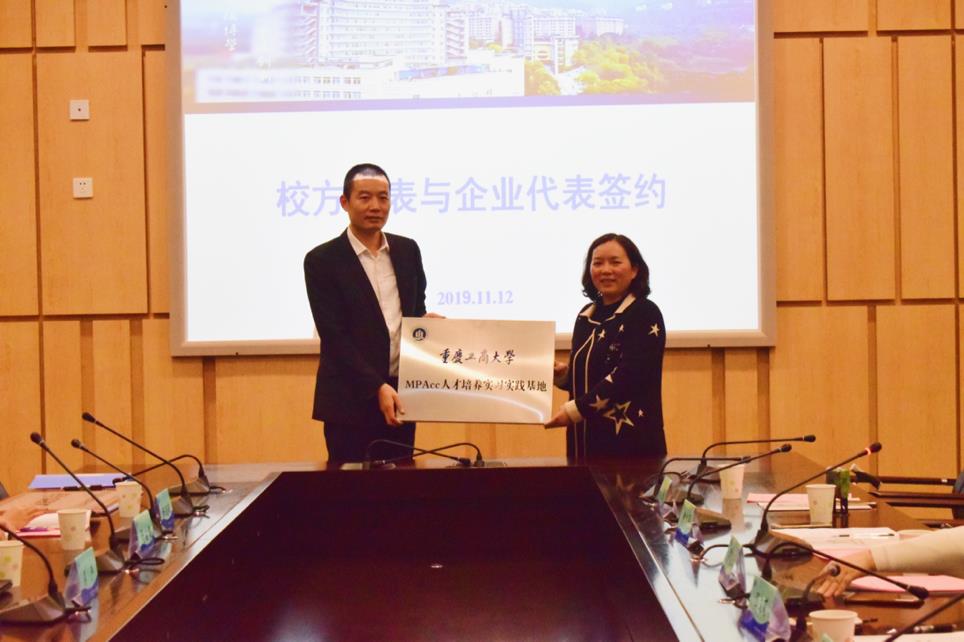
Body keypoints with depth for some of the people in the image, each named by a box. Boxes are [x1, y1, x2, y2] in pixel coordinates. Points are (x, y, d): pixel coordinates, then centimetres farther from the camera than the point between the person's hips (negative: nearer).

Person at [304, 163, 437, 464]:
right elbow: (333, 335, -12)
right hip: (351, 400, -4)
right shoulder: (322, 260, -6)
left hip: (401, 395, 4)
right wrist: (377, 387, -19)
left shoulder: (407, 250, 9)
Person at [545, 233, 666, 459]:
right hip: (586, 440, 6)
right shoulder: (586, 316, 13)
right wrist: (562, 374, 0)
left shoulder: (645, 314, -7)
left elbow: (627, 376, -17)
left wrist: (575, 410, -21)